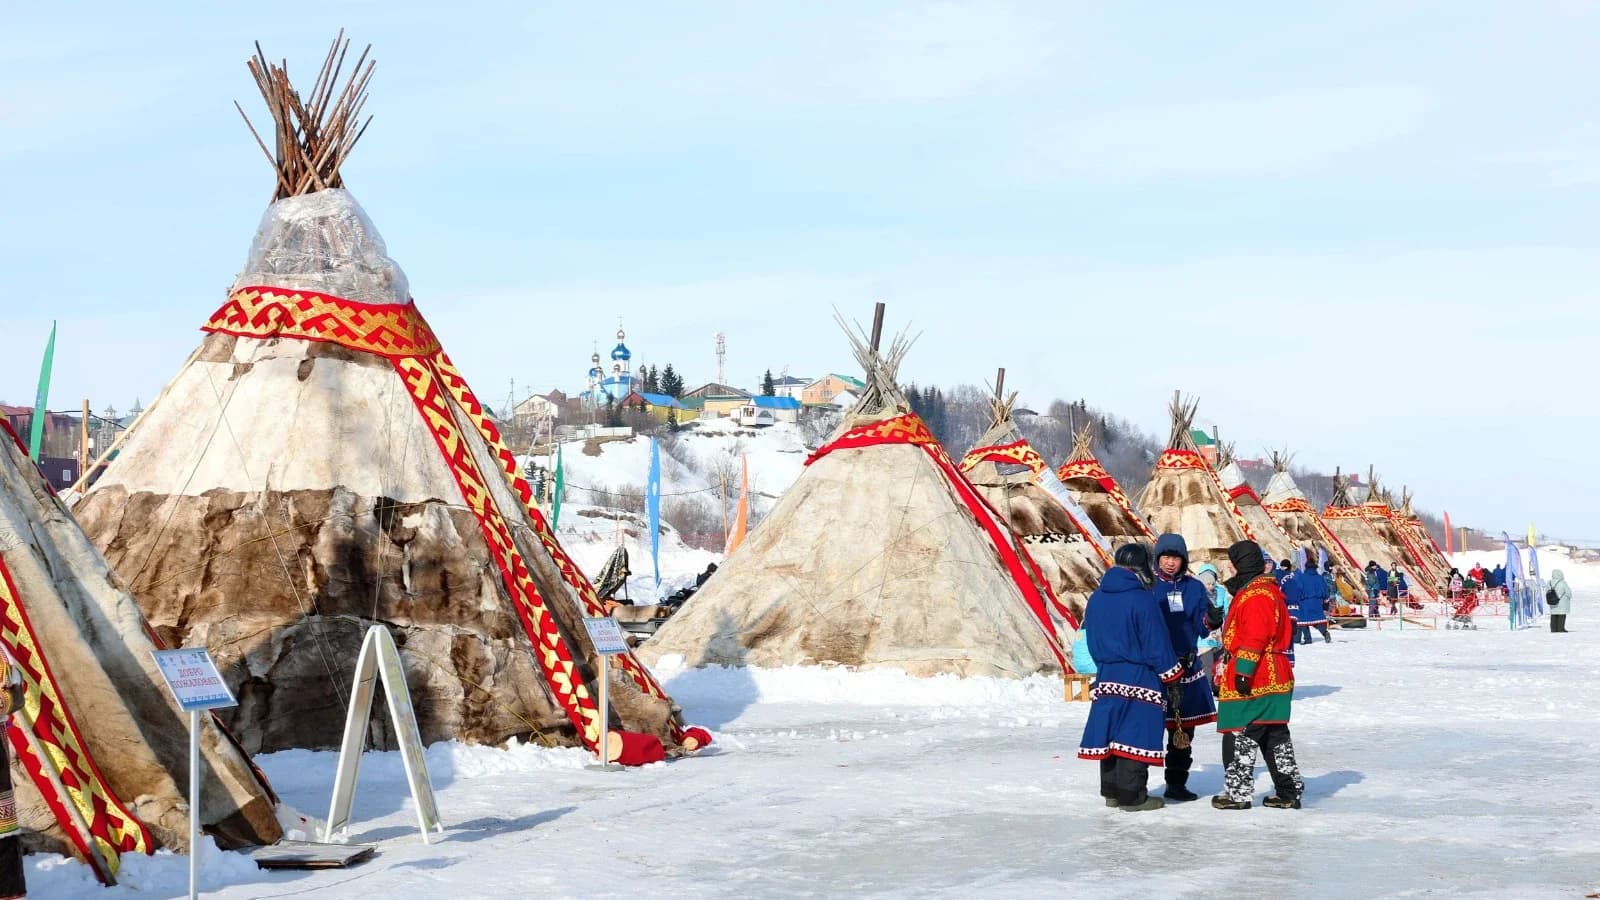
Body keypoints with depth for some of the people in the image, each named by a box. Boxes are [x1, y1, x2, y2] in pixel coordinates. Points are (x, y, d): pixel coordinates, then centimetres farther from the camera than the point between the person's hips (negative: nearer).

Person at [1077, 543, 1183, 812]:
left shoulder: (1096, 599, 7)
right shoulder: (1141, 600, -15)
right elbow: (1157, 645, -13)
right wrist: (1172, 676, -3)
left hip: (1107, 679, 7)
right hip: (1139, 682, -7)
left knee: (1112, 734, 13)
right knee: (1136, 736, -3)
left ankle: (1111, 791, 19)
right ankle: (1132, 796, -1)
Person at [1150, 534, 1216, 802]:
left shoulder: (1194, 588, 8)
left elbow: (1202, 626, 7)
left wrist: (1212, 620, -14)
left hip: (1188, 666, 5)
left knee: (1184, 729, 12)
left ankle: (1177, 783, 25)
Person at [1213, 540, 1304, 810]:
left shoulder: (1255, 596, -16)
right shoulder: (1266, 591, 18)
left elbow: (1255, 638, -23)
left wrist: (1243, 671, -23)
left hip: (1251, 679, -11)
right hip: (1274, 676, 11)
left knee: (1240, 734, -4)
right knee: (1274, 736, 13)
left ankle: (1237, 792, -1)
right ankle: (1289, 791, 16)